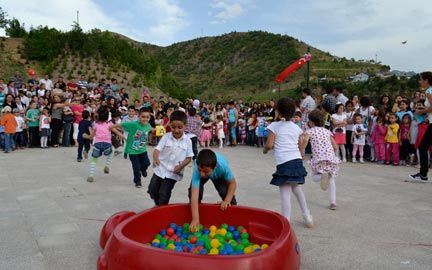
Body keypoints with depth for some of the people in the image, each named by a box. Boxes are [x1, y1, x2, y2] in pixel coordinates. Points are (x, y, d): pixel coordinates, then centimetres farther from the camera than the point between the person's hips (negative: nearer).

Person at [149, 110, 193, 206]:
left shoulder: (187, 141, -9)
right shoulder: (166, 137, -8)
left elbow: (189, 157, -2)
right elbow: (157, 149, -16)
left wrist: (181, 166, -18)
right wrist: (155, 158, -37)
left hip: (173, 172, -2)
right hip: (160, 169, 3)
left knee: (164, 193, 0)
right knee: (152, 189, 14)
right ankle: (157, 205, 42)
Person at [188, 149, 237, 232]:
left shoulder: (223, 166, -43)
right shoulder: (197, 169, -44)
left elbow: (232, 183, -25)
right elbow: (194, 194, -48)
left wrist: (227, 201, -36)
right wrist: (195, 219, -54)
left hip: (219, 174, 0)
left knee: (225, 191, -20)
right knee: (194, 190, -20)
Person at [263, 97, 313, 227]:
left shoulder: (274, 126, -1)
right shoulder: (296, 127, 13)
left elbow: (269, 145, -6)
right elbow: (300, 146, 15)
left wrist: (265, 150, 15)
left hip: (284, 163, -6)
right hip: (297, 160, 6)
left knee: (285, 193, -6)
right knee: (297, 188, 24)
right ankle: (307, 217, 30)